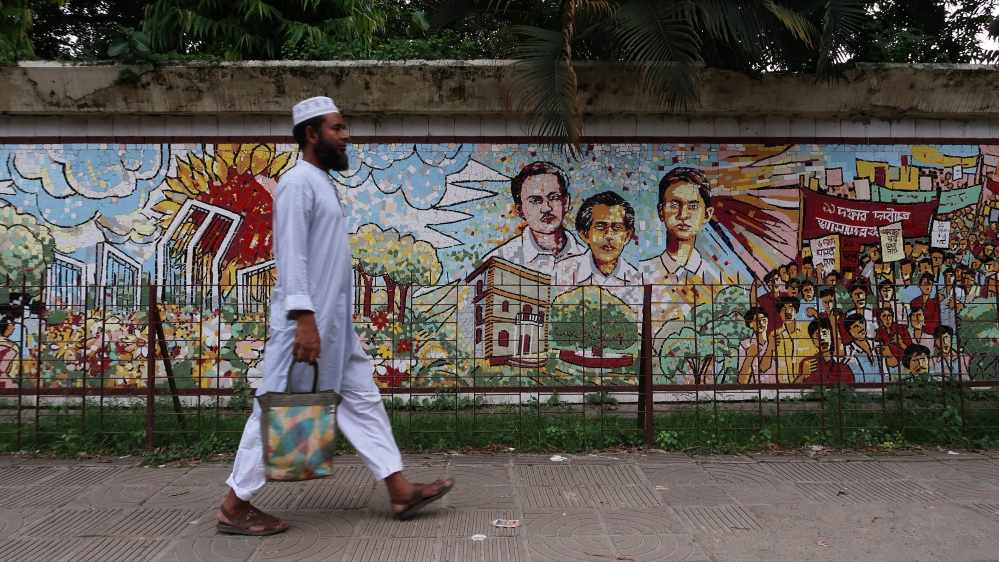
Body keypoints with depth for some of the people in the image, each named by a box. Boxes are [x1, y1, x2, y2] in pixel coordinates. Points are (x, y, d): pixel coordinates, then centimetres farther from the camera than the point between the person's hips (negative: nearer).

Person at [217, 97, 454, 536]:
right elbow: (291, 256, -20)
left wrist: (320, 320, 19)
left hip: (336, 323, 10)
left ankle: (400, 490, 15)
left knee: (361, 398, 9)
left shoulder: (324, 182, 17)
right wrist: (304, 319, -25)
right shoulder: (297, 182, -12)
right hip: (305, 321, -10)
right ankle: (235, 506, 12)